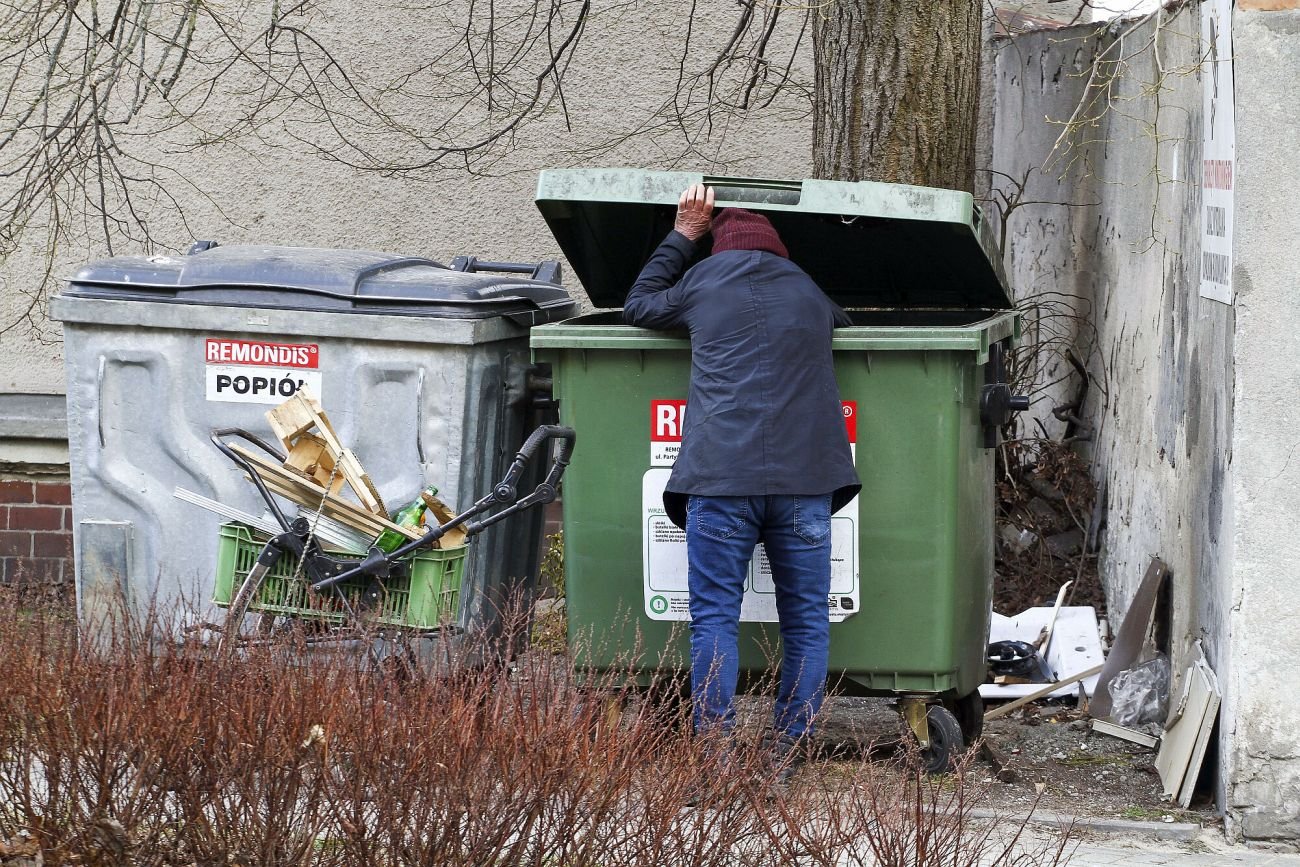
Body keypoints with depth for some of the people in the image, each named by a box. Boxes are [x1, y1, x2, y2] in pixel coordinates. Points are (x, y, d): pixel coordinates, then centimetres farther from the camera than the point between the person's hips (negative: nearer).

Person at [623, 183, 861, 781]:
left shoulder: (702, 283, 15)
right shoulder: (810, 292, 22)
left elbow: (637, 306, 31)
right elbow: (847, 328, 42)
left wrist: (681, 236, 38)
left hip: (720, 478, -2)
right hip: (803, 478, 2)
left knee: (714, 618, 0)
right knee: (806, 619, 8)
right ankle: (788, 755, 6)